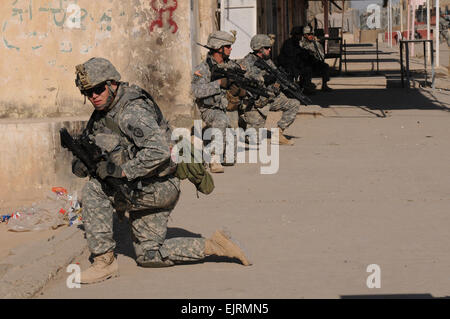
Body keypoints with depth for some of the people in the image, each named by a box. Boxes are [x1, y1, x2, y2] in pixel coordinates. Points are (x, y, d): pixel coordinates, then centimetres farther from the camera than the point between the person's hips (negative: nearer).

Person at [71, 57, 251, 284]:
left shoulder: (131, 111, -22)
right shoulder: (101, 113, 8)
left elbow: (159, 151, -33)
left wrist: (122, 171, -30)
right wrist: (80, 164, -9)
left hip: (157, 188, -10)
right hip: (144, 190, 10)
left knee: (94, 191, -17)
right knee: (148, 256, 14)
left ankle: (104, 261, -11)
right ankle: (211, 246, 18)